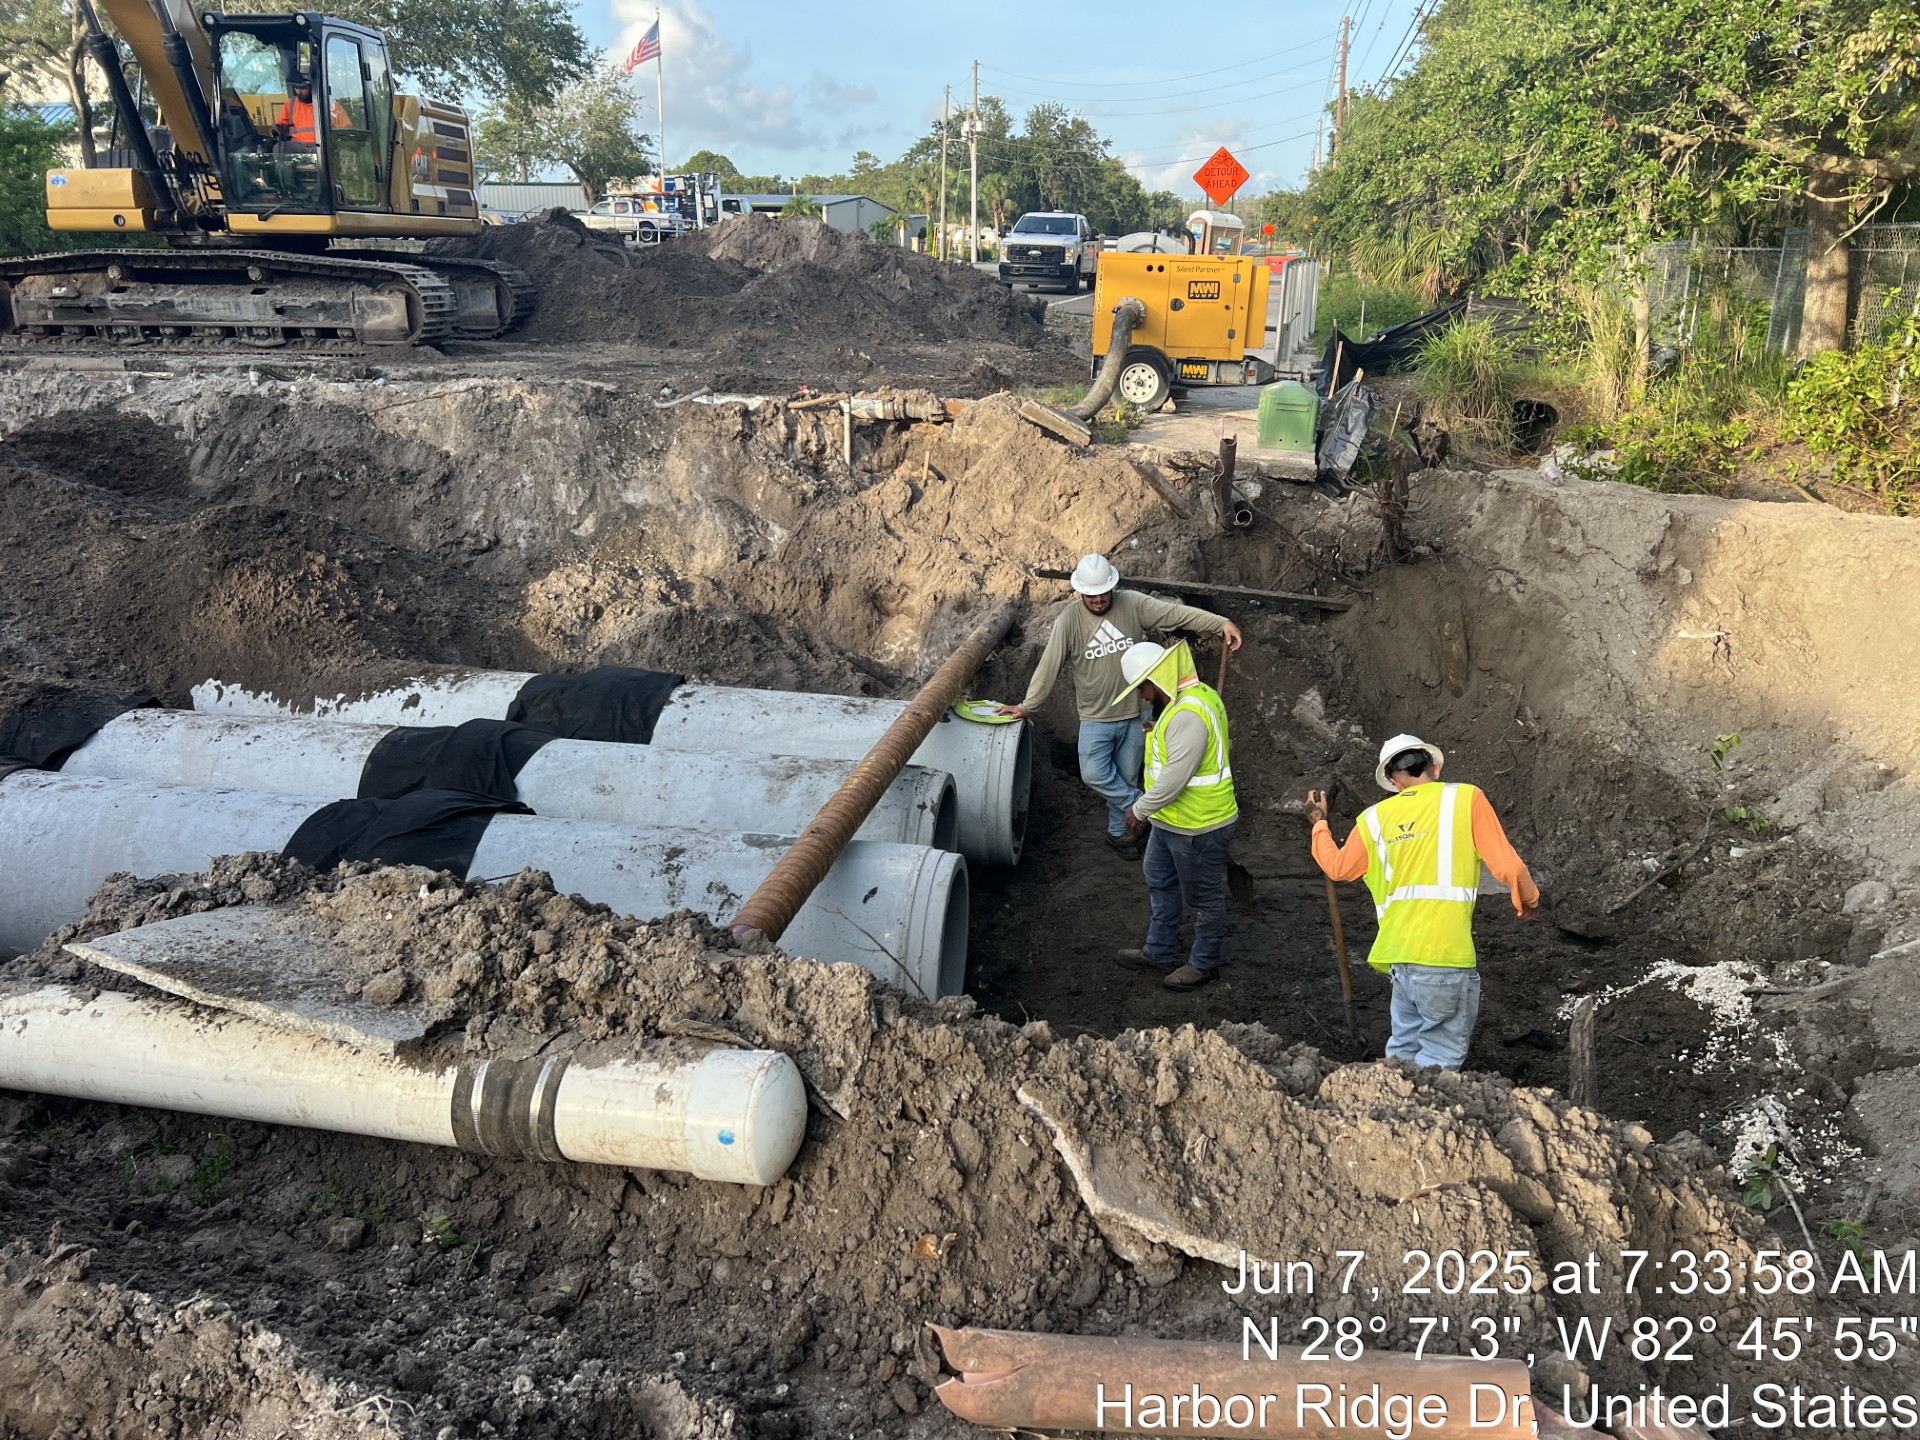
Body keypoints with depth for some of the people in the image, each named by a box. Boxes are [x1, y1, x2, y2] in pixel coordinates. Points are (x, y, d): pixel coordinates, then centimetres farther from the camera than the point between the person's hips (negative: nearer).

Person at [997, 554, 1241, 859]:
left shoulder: (1133, 604, -11)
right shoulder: (1069, 619, -13)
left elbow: (1177, 613, -16)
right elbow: (1049, 665, -11)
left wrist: (1221, 623, -26)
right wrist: (1027, 705, -12)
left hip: (1135, 713, 1)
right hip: (1095, 717, -1)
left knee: (1127, 777, 12)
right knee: (1094, 775, -12)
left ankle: (1118, 831, 31)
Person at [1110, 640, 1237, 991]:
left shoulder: (1188, 715, -31)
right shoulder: (1195, 694, 4)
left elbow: (1174, 778, -30)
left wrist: (1140, 810, -16)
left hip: (1198, 827, -11)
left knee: (1203, 897, 10)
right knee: (1160, 882, 24)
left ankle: (1205, 964, 28)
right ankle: (1158, 952, 39)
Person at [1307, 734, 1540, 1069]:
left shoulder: (1375, 817, 12)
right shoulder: (1465, 798, -1)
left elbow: (1337, 867, 26)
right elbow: (1507, 866, -2)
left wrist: (1319, 823, 42)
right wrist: (1529, 898, 18)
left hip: (1400, 956, 5)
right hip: (1444, 954, -5)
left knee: (1403, 1050, 18)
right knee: (1441, 1059, 3)